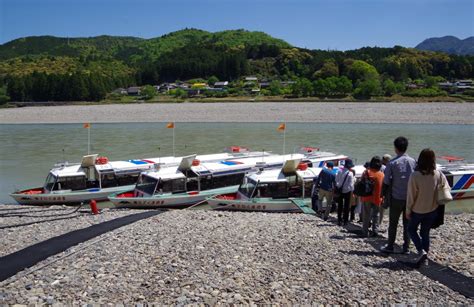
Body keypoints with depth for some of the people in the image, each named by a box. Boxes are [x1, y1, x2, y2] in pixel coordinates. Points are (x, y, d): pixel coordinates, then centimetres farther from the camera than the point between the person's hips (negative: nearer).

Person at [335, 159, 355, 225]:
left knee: (340, 205, 14)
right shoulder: (350, 173, -18)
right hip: (347, 191, -4)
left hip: (340, 191, 4)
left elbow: (336, 181, 3)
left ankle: (339, 220, 18)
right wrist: (352, 191, 0)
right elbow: (351, 184, -14)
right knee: (346, 206, 9)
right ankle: (345, 220, 12)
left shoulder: (340, 172, -4)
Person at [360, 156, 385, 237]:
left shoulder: (366, 172, -8)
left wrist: (361, 196, 3)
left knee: (366, 215, 5)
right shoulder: (382, 174, -2)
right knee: (375, 215, 13)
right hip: (377, 198, 2)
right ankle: (375, 231, 12)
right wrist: (381, 197, 9)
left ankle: (365, 232, 5)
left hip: (367, 198, -2)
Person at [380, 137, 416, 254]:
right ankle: (406, 248, 14)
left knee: (393, 223, 9)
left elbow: (386, 182, -8)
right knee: (408, 223, 11)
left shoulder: (392, 163, -11)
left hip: (396, 197, -2)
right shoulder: (413, 161, -3)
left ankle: (390, 246, 17)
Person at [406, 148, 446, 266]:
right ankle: (425, 256, 23)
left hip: (418, 210, -3)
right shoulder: (439, 175, -11)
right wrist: (437, 201, 15)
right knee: (425, 232, 19)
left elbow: (411, 195, -15)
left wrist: (408, 211, -4)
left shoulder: (415, 175, -22)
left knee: (412, 229, 19)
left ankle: (421, 251, 2)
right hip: (432, 210, 3)